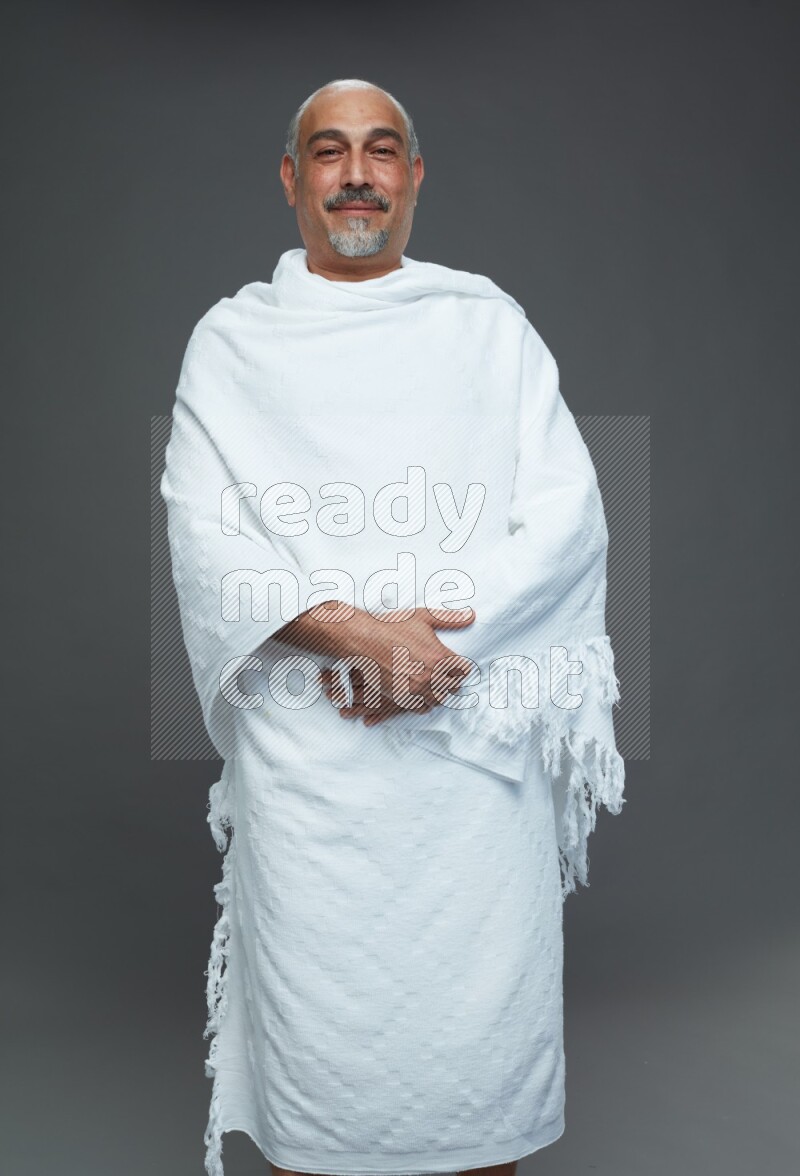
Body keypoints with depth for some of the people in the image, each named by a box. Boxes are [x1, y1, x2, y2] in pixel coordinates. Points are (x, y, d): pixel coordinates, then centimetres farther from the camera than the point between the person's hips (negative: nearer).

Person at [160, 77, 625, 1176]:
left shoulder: (490, 324, 11)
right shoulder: (232, 340, 10)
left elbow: (567, 516, 1)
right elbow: (205, 532, -2)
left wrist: (440, 633, -12)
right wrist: (351, 630, -17)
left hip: (477, 736, 1)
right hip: (303, 744, 0)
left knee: (485, 1006, 6)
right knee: (315, 1014, 4)